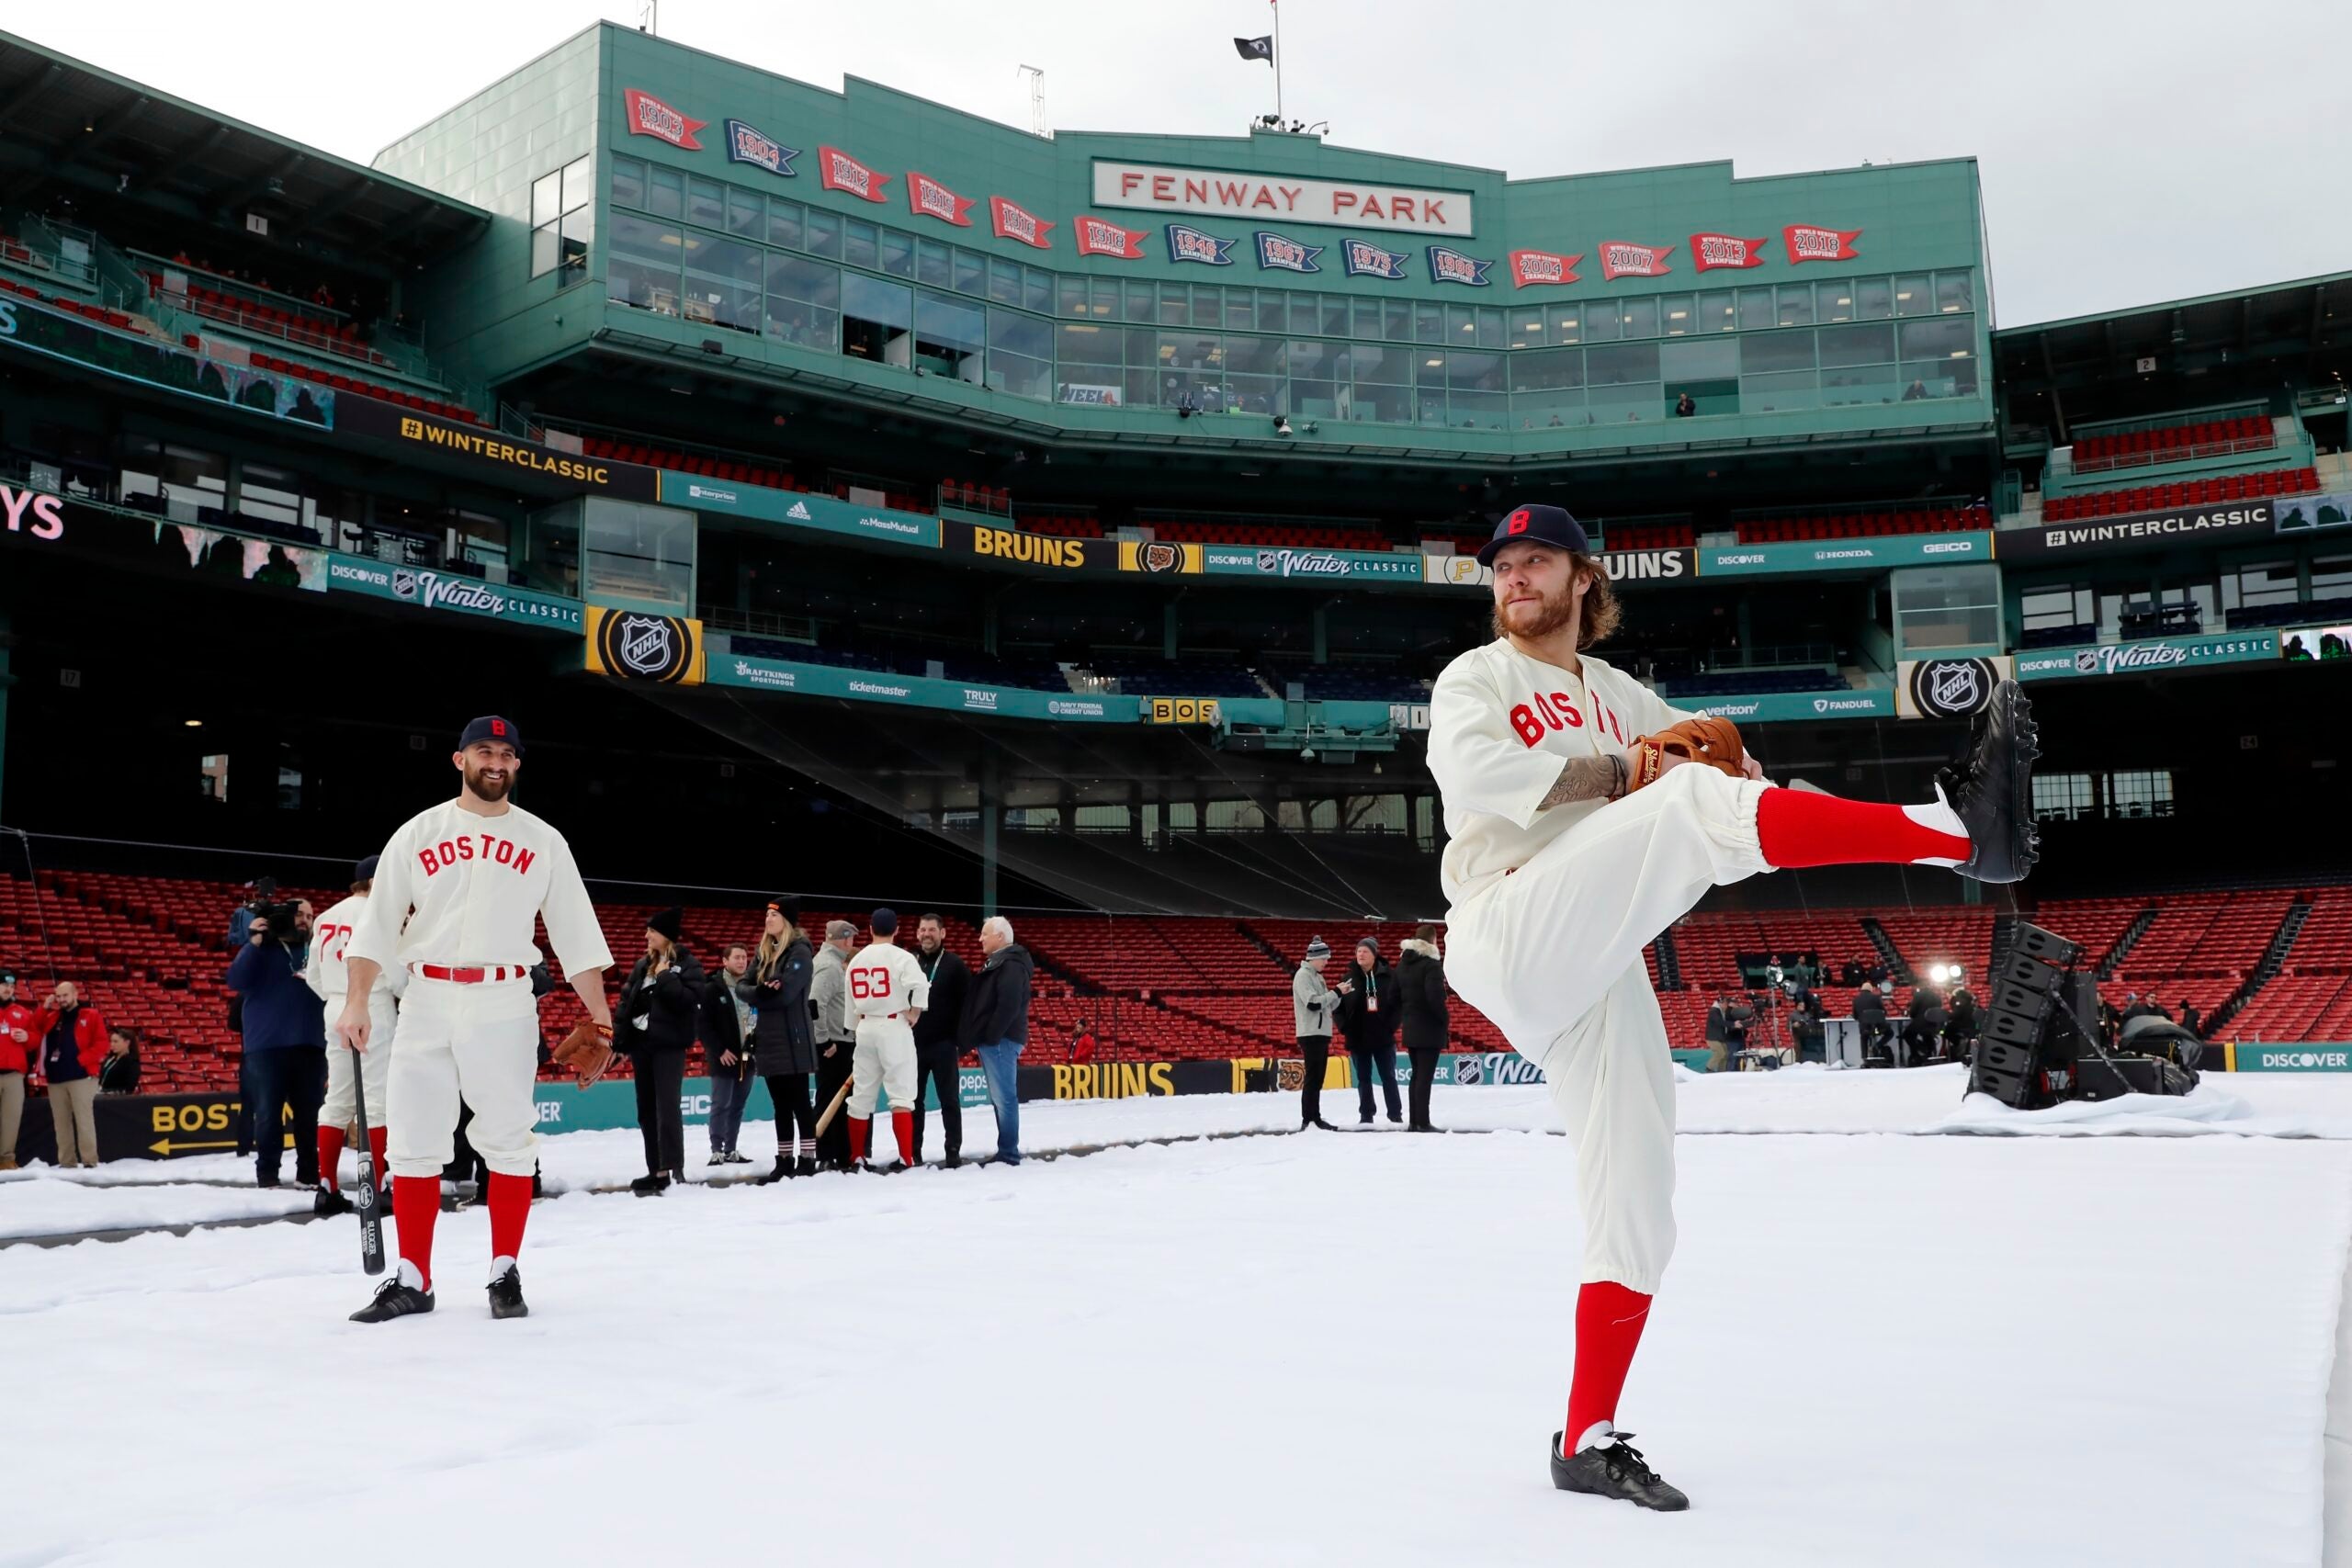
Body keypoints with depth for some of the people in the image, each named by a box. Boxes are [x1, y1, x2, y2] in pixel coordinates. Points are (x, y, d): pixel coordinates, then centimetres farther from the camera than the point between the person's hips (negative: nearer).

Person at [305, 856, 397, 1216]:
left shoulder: (326, 917, 13)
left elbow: (314, 975, 15)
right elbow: (394, 969, -13)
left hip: (338, 1011, 8)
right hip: (374, 1010, -8)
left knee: (338, 1099, 11)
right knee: (378, 1099, -5)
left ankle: (327, 1190, 11)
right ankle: (376, 1191, -7)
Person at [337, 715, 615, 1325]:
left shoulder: (543, 842, 7)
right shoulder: (418, 834, 6)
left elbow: (575, 932, 6)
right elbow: (377, 922, 2)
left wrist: (599, 1014, 1)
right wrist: (357, 1002, -8)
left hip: (504, 1005, -1)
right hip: (426, 1002, 1)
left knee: (508, 1139, 0)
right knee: (414, 1138, 3)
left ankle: (505, 1275, 11)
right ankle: (412, 1280, 13)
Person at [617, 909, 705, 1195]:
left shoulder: (688, 965, -5)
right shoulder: (642, 965, 14)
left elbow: (690, 1000, -18)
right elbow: (625, 1002, 13)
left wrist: (665, 977, -16)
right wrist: (618, 1039, 5)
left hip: (669, 1045, -7)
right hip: (640, 1043, 7)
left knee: (666, 1107, -12)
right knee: (646, 1110, 9)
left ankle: (672, 1169, -13)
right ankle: (656, 1170, 15)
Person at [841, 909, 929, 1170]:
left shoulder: (856, 960, 11)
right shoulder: (901, 957, -8)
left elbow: (851, 1002, 14)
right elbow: (920, 985, -24)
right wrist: (914, 1012, -9)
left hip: (866, 1028, 5)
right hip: (894, 1026, -5)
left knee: (861, 1095, 11)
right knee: (901, 1094, -5)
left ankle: (856, 1156, 17)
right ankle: (906, 1158, -11)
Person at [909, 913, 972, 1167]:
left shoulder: (955, 965, -2)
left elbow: (967, 1005, -5)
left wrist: (962, 1042, -11)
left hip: (944, 1045, -3)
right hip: (912, 1044, 3)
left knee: (949, 1100, 2)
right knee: (913, 1100, 8)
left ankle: (953, 1150, 7)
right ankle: (912, 1150, 14)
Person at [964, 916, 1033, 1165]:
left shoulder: (1011, 964, -13)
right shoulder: (995, 963, 20)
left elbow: (1009, 1005, -23)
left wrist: (991, 1036, -22)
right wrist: (978, 1036, 14)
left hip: (1000, 1041, -11)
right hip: (992, 1041, 11)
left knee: (1004, 1097, -9)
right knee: (999, 1098, 12)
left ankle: (1008, 1153, -8)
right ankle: (1006, 1151, 16)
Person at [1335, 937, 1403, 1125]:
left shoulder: (1388, 977, -5)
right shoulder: (1350, 979, 0)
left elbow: (1399, 1003, -2)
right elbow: (1336, 1006, 4)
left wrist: (1391, 1026, -8)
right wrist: (1345, 1028, -5)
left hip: (1383, 1038, -2)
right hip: (1358, 1039, 2)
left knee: (1389, 1077, 6)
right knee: (1363, 1080, 10)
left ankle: (1396, 1114, 15)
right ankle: (1366, 1116, 17)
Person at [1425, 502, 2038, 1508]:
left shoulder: (1619, 697, 27)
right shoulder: (1475, 678, 10)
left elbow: (1719, 754, 20)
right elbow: (1469, 766, -13)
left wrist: (1708, 743, -5)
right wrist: (1614, 770, -11)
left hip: (1601, 981, 7)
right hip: (1510, 937, -7)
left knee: (1636, 1212, 5)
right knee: (1694, 802, -25)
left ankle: (1588, 1443, 15)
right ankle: (1957, 830, -39)